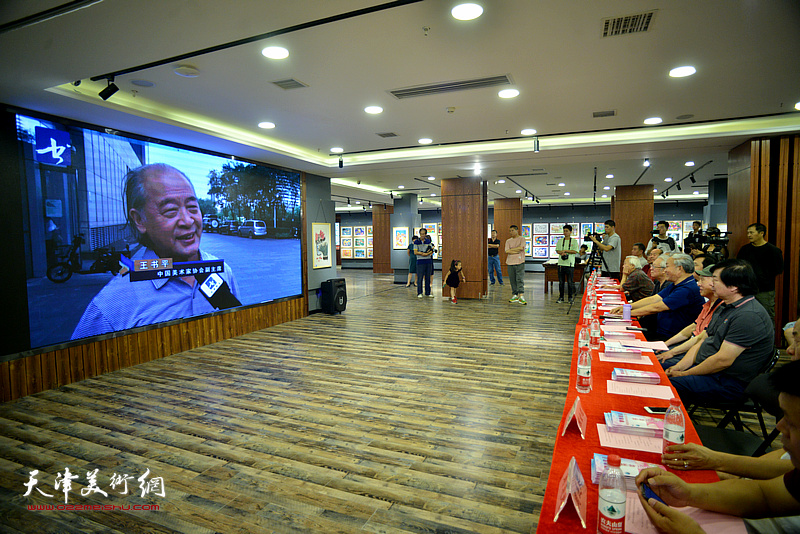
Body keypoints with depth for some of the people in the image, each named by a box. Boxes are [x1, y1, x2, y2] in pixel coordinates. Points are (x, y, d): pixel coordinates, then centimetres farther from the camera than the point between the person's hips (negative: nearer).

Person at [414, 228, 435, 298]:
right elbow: (415, 252, -7)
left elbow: (432, 251, 8)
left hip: (428, 261, 4)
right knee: (420, 278, -4)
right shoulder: (416, 242, -1)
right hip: (420, 262, -4)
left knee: (428, 278, 7)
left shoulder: (428, 241, 10)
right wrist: (424, 253, -14)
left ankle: (428, 292, 15)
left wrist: (425, 254, -11)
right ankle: (419, 293, 3)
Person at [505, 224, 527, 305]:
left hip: (519, 262, -4)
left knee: (520, 279, -11)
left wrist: (511, 249, -4)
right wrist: (517, 250, -8)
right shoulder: (508, 241, 14)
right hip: (510, 263, 4)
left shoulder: (521, 239, 4)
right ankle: (515, 295, 15)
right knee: (512, 280, 7)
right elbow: (507, 251, -1)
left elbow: (521, 247, -14)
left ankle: (521, 296, -17)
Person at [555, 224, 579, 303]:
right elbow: (557, 250, 6)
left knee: (570, 282, 0)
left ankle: (571, 297, 9)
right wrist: (562, 253, -14)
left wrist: (565, 250, -11)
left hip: (570, 264, -3)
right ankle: (561, 297, 13)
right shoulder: (560, 241, 13)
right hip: (561, 263, 3)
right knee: (561, 281, 5)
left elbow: (575, 251, -6)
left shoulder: (574, 241, 4)